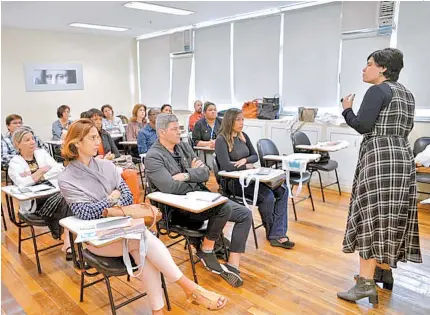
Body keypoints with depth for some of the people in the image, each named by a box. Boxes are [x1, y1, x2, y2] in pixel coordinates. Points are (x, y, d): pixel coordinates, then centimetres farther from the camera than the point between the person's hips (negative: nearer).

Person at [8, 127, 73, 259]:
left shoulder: (42, 153, 13)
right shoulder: (14, 163, 4)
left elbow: (60, 169, -1)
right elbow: (23, 183, -16)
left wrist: (38, 176, -9)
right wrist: (42, 170, -7)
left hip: (52, 192, 4)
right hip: (33, 202, -3)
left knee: (66, 199, -30)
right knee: (64, 201, -30)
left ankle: (68, 242, -28)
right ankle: (68, 241, -23)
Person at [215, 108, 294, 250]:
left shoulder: (244, 136, 11)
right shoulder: (221, 140, -11)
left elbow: (255, 156, 13)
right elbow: (226, 166, -22)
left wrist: (244, 160, -9)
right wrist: (247, 166, -10)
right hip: (233, 181, -7)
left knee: (282, 191, -12)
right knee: (267, 196, -25)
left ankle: (278, 234, -12)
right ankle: (271, 232, 2)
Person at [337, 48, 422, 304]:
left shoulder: (378, 90, -8)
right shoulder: (406, 93, 19)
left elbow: (362, 125, -16)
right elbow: (404, 127, 22)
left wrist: (347, 109, 2)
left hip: (379, 156, -10)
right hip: (403, 155, 10)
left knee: (371, 215, -10)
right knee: (391, 216, 13)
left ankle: (366, 283, -10)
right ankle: (384, 271, 25)